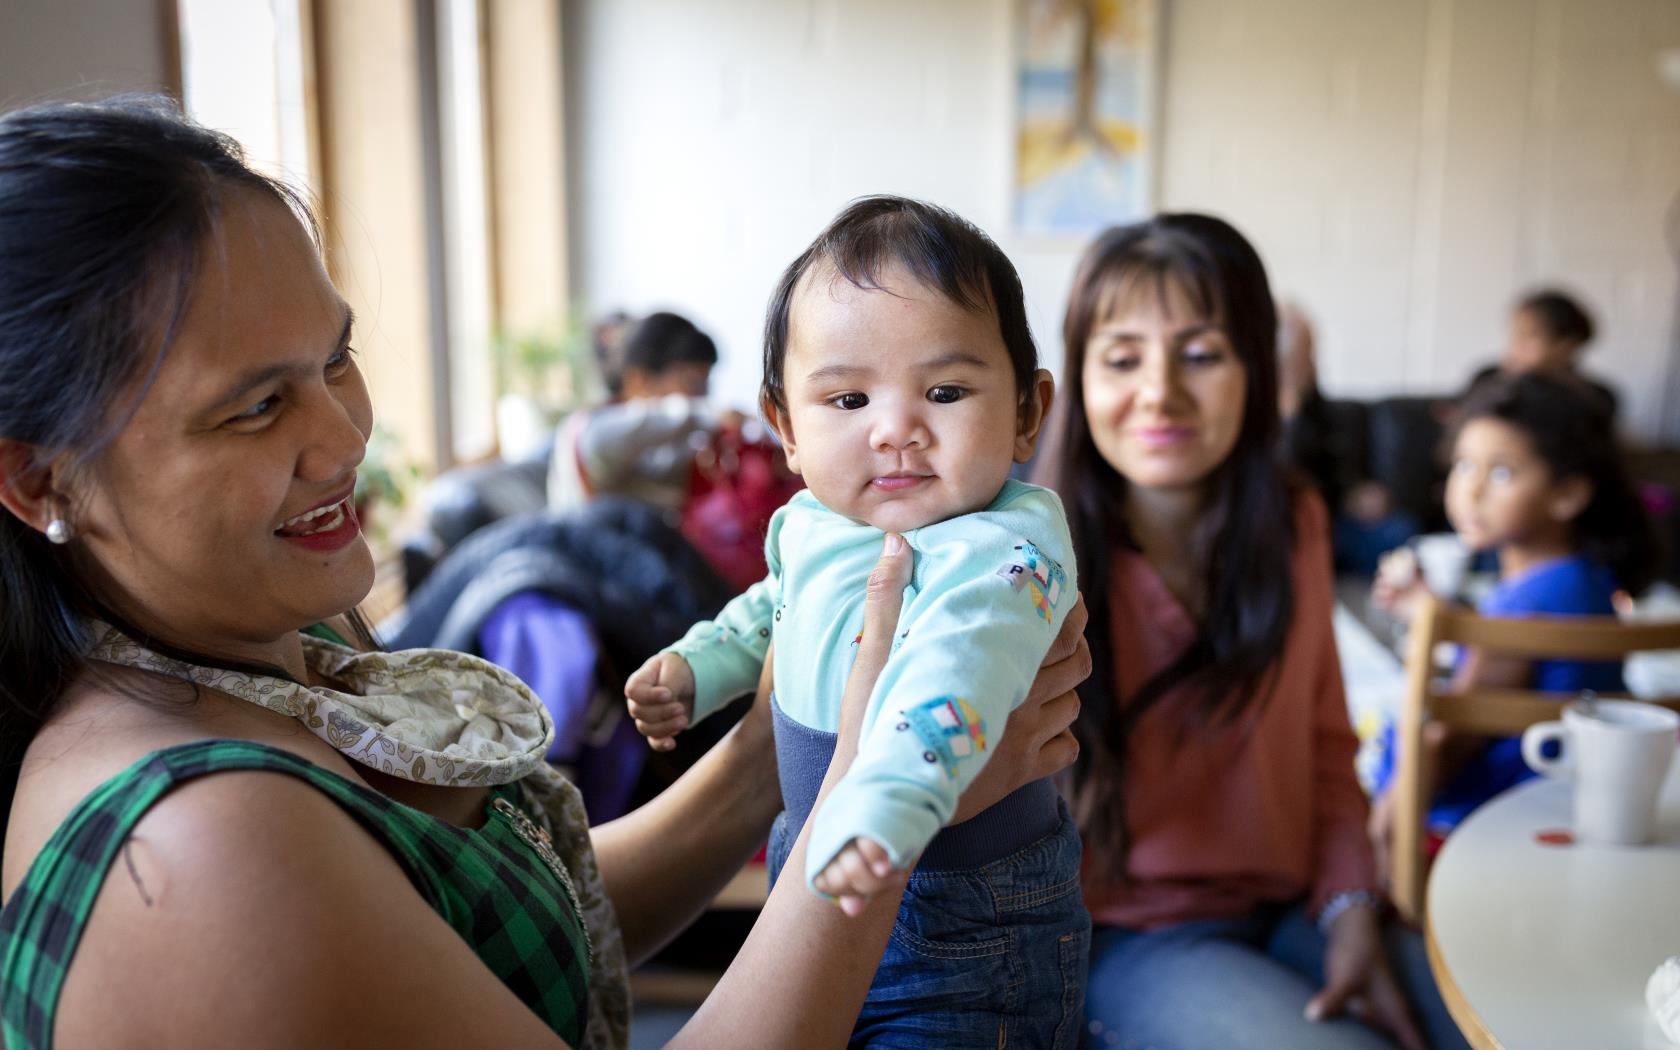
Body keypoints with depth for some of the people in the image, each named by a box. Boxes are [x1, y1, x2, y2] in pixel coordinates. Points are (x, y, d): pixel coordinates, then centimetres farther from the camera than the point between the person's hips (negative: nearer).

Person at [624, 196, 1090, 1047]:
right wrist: (696, 666, 7)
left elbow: (955, 674, -47)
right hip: (813, 873, 8)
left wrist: (886, 802, -63)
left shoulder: (1006, 553, -27)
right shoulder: (809, 523, -2)